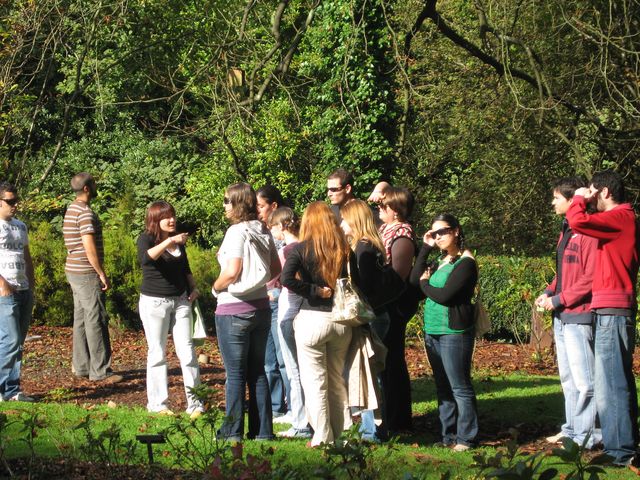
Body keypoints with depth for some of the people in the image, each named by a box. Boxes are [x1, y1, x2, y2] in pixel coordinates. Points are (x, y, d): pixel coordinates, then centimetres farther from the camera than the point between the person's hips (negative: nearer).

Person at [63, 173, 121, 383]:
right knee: (96, 320, -7)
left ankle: (81, 366, 16)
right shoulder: (85, 212, -17)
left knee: (81, 319, 13)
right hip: (87, 273, -10)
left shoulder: (72, 209, 14)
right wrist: (102, 275, -16)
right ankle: (101, 370, -6)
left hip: (74, 271, 10)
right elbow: (90, 249, -21)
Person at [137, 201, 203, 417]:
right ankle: (157, 403, 11)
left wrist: (193, 287, 10)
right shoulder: (146, 239, -9)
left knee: (187, 351, 1)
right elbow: (145, 258, -32)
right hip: (154, 302, -5)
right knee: (157, 354, 2)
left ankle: (194, 401, 5)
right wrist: (168, 242, -40)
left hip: (180, 301, 5)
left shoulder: (178, 241, 9)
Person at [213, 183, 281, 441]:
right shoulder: (263, 231, 8)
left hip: (233, 310, -7)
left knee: (235, 373, 0)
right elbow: (276, 270, 14)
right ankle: (263, 431, 14)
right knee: (257, 371, 12)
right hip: (261, 307, 7)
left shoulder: (237, 231, -15)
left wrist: (215, 287, -6)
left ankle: (233, 432, 6)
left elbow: (232, 272, -23)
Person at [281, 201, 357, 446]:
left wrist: (315, 290, -12)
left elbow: (287, 278, -21)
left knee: (315, 382, 4)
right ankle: (343, 433, 19)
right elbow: (356, 284, 4)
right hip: (342, 321, 4)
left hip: (312, 319, -4)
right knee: (337, 380, 16)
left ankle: (322, 437, 6)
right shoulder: (346, 250, 3)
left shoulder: (301, 249, -7)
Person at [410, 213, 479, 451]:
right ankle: (448, 435, 18)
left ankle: (465, 438, -2)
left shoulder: (465, 263, -9)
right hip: (432, 331, 9)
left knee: (460, 388, -5)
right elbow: (415, 278, 4)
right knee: (443, 388, 12)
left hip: (454, 332, -9)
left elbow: (444, 295, -18)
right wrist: (426, 248, 2)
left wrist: (425, 284, 1)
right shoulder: (440, 261, 17)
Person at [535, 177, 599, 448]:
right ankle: (571, 429, 24)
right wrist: (548, 292, 7)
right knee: (568, 378, 16)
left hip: (578, 316, -10)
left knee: (583, 378, -7)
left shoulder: (587, 231, -14)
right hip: (561, 317, 10)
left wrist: (559, 299, -15)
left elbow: (590, 278, -19)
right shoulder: (566, 231, 17)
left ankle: (584, 436, -4)